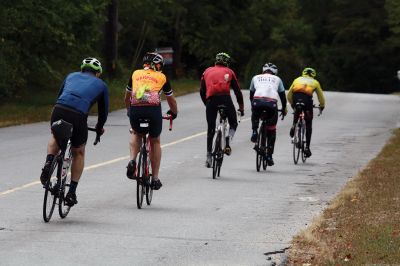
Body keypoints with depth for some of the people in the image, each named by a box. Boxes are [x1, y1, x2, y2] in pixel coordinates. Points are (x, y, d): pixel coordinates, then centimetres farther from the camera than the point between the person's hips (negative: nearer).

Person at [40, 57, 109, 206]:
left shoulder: (72, 76, 31)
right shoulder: (101, 85, 25)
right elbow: (103, 111, 31)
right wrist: (99, 129, 50)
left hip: (58, 110, 2)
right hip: (78, 116, -2)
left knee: (56, 138, 35)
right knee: (78, 153, 22)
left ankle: (48, 163, 7)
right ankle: (72, 193, 18)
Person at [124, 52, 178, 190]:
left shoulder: (136, 74, 23)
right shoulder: (162, 77, 19)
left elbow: (127, 97, 35)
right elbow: (171, 100, 30)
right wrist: (174, 113, 49)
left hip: (135, 110, 1)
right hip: (154, 110, -1)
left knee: (136, 134, 32)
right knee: (155, 142, 22)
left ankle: (132, 160, 7)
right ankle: (155, 179, 20)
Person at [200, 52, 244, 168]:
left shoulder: (207, 71, 25)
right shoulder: (229, 72, 20)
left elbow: (202, 92, 23)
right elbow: (237, 91, 20)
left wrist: (207, 104, 35)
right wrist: (241, 107, 28)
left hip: (211, 100, 2)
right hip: (225, 98, -2)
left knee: (211, 129, 12)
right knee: (233, 123, 19)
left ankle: (209, 157, 9)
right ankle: (228, 142, -8)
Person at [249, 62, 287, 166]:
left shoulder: (256, 78, 29)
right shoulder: (277, 79, 28)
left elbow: (251, 94, 35)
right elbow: (282, 95, 31)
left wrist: (253, 106, 51)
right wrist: (284, 108, 46)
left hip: (257, 101, 0)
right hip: (272, 103, 0)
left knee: (255, 116, 37)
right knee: (271, 130, 15)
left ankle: (254, 132, 11)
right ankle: (269, 156, 13)